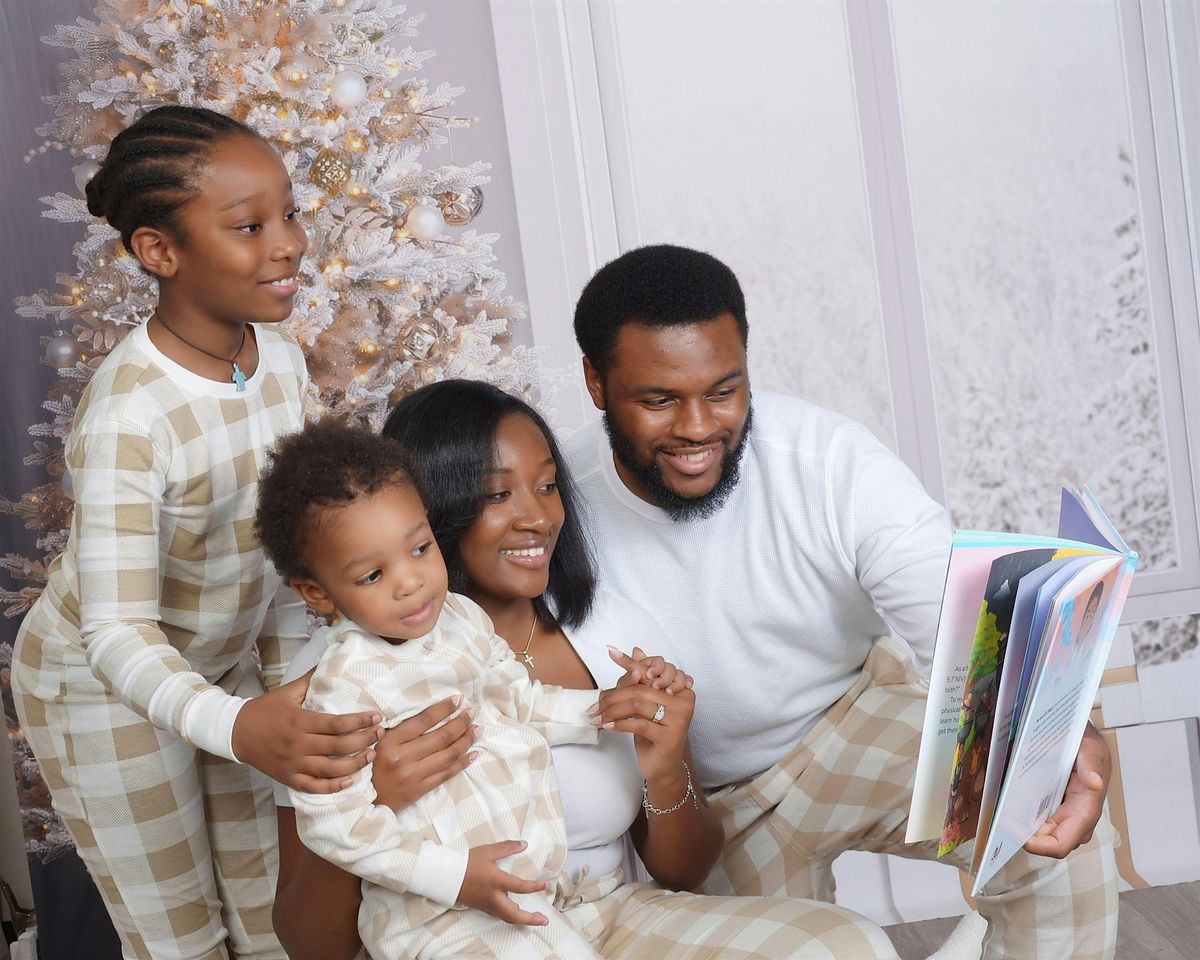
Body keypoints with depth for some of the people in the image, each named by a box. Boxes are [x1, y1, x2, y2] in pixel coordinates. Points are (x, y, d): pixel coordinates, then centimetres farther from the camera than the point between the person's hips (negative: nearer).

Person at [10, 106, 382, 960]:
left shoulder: (279, 354, -12)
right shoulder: (128, 416, -34)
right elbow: (118, 632, -36)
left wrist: (291, 689, 3)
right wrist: (237, 727, -53)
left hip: (226, 664, 6)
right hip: (107, 690, -6)